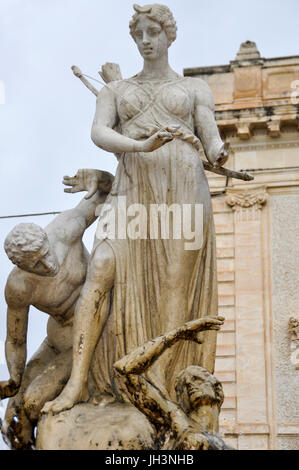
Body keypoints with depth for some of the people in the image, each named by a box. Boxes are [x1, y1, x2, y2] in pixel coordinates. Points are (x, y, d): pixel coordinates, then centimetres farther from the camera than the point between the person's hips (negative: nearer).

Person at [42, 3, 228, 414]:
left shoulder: (195, 89, 16)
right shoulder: (115, 91, 18)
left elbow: (212, 144, 3)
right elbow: (98, 133, -2)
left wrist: (220, 155, -24)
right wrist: (143, 146, -23)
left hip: (184, 191, 0)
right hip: (133, 192, 1)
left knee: (175, 285, -11)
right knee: (101, 271, -19)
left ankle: (160, 384, -13)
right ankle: (77, 383, -21)